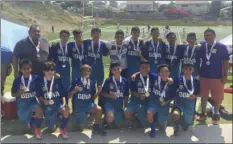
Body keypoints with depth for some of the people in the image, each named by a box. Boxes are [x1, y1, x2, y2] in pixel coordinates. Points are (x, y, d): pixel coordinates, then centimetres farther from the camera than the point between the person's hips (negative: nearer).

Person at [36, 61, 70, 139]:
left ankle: (62, 129, -6)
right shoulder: (40, 81, -2)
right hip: (48, 104, -1)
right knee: (53, 128, -11)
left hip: (58, 102, 1)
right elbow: (39, 95, 3)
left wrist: (64, 103, -14)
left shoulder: (58, 79, -1)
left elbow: (63, 93, 1)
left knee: (66, 110, -34)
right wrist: (44, 101, -16)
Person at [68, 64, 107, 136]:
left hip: (88, 104, 2)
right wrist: (74, 91, -28)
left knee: (99, 109, -30)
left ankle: (96, 128, -9)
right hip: (78, 106, -2)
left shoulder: (92, 82, 1)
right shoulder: (76, 82, -10)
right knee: (81, 128, 0)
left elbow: (93, 96, 7)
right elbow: (69, 96, -8)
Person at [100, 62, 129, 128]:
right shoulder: (108, 80, -8)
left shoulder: (125, 81, 0)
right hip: (109, 101, -3)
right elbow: (102, 93, -3)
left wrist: (124, 106, 3)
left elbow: (126, 96, 9)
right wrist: (111, 96, -17)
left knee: (118, 125, 7)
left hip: (119, 103, 3)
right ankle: (109, 125, 3)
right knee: (110, 116, -33)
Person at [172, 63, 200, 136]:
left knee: (187, 123, 5)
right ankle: (176, 126, 2)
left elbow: (198, 93, 6)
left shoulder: (196, 81, -7)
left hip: (190, 104, 2)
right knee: (175, 114, -33)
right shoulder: (178, 79, -10)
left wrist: (195, 96, -13)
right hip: (179, 103, -2)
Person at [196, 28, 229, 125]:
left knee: (217, 97, 8)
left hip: (217, 77, -3)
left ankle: (216, 115, 27)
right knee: (203, 96, 13)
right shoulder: (201, 46, 0)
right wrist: (197, 72, 2)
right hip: (203, 76, 3)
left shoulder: (221, 47, -9)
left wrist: (225, 75, -10)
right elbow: (197, 59, 8)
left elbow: (225, 62, -7)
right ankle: (203, 113, 30)